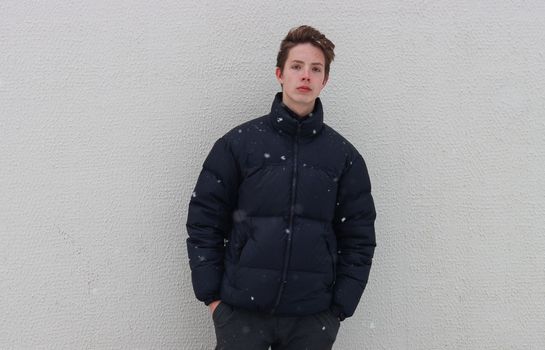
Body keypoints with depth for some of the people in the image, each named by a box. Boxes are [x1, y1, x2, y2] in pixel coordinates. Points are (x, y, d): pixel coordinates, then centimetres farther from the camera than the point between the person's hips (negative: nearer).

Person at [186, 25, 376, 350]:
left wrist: (339, 309, 0)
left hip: (313, 319, 1)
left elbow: (358, 238, 5)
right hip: (240, 311, -1)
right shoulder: (238, 143, 0)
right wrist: (211, 295, -2)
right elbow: (204, 221, 2)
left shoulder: (344, 156, 3)